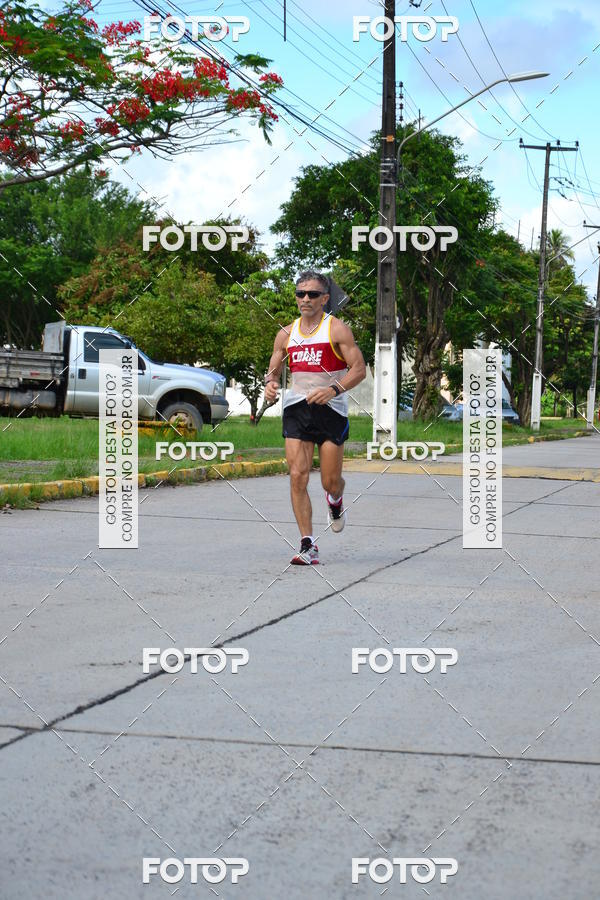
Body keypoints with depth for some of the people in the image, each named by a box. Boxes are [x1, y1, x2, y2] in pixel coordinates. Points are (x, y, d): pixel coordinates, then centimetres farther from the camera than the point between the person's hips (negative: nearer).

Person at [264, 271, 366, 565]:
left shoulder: (337, 329, -3)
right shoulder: (286, 334, 10)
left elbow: (359, 369, -7)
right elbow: (273, 370, 18)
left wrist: (333, 389, -23)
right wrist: (270, 384, -6)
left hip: (331, 409, -3)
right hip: (296, 408, 3)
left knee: (330, 482, 2)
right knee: (297, 476, -11)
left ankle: (335, 502, 42)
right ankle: (308, 546, -8)